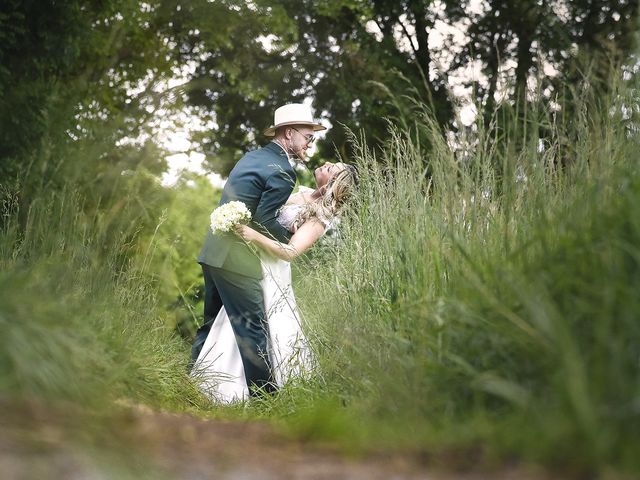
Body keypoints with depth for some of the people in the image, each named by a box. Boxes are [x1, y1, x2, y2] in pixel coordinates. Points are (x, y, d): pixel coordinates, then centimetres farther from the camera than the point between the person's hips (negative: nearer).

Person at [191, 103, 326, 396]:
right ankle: (263, 392, -1)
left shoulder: (253, 157, 17)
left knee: (212, 321, 17)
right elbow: (263, 222, -16)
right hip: (235, 256, -10)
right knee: (253, 327, -4)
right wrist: (290, 238, 0)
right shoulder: (282, 171, -12)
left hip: (213, 250, 10)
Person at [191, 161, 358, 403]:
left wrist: (255, 236, -38)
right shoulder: (302, 193, 6)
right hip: (253, 261, 8)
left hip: (269, 270, -8)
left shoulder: (319, 218, -19)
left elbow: (291, 252, -29)